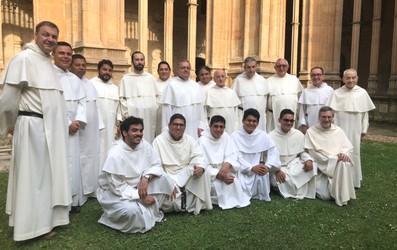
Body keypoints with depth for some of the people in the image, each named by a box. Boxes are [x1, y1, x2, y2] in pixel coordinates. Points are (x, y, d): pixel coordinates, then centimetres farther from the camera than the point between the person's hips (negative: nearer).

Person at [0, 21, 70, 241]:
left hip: (50, 127, 8)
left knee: (48, 173, 14)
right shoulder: (24, 59, -11)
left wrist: (64, 123, 13)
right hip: (34, 126, -8)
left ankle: (45, 217, 28)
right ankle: (34, 224, 14)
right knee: (34, 175, 1)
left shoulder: (48, 62, 14)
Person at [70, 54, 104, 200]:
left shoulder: (90, 84, 16)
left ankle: (90, 189, 22)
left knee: (92, 158, 11)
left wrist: (99, 126, 11)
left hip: (91, 130, 7)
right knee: (77, 160, -2)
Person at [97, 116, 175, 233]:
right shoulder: (115, 154, -28)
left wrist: (145, 178, -24)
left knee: (162, 177, -14)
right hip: (114, 192, -6)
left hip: (136, 186, 7)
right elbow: (117, 187, -25)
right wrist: (142, 196, -25)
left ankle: (151, 211, -2)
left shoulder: (144, 144, -10)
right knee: (131, 210, -35)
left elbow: (156, 165, -3)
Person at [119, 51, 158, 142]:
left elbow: (156, 96, 15)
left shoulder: (150, 77, 13)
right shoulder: (126, 78, 5)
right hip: (134, 115, -3)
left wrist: (155, 109, 5)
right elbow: (122, 99, 1)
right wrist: (127, 114, -7)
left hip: (150, 115, 3)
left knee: (149, 137, 3)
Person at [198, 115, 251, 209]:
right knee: (218, 184, -28)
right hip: (209, 174, -4)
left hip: (224, 171, 4)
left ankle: (234, 200, 4)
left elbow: (232, 155, -6)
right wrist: (220, 176, -27)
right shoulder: (203, 141, -16)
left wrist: (227, 164, -29)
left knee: (234, 181, -20)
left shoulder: (225, 137, 0)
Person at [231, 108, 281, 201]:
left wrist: (268, 166, -19)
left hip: (257, 168, 3)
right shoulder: (235, 135, -7)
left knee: (263, 174, -28)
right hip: (241, 170, -3)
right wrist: (251, 168, -23)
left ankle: (262, 195, 0)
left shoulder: (263, 135, 1)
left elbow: (274, 152, -1)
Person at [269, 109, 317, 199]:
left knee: (312, 166, -23)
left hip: (295, 165, 4)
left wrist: (308, 160, -12)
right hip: (278, 168, -4)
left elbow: (303, 151, 11)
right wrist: (277, 171, -22)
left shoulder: (299, 135, 3)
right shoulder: (271, 136, -9)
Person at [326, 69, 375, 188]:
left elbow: (365, 113, 7)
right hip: (340, 128, -2)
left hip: (355, 130, 2)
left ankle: (354, 180, 23)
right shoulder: (337, 93, -2)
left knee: (354, 153, 11)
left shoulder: (362, 93, 3)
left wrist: (364, 130, 7)